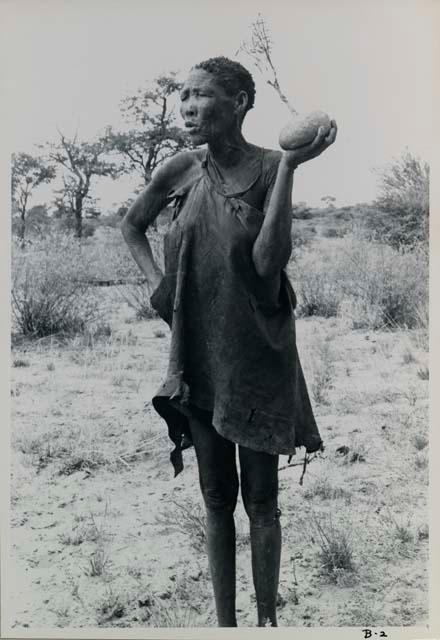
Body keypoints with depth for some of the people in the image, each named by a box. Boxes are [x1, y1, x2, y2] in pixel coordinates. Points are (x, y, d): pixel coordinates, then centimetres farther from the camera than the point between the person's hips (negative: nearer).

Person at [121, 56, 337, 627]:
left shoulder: (268, 168, -10)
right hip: (197, 355, 3)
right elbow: (132, 226, 16)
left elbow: (268, 262, -22)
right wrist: (156, 284, 2)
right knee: (216, 497, 12)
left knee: (261, 499, 6)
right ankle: (225, 622, 25)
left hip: (256, 356, -3)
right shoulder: (181, 170, -1)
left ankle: (267, 619, 23)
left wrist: (290, 165, -25)